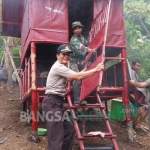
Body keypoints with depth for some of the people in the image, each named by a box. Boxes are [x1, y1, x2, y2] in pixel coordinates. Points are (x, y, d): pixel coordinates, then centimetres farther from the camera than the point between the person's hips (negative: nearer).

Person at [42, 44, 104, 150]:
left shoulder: (62, 67, 18)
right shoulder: (58, 67, -14)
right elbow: (78, 77, -20)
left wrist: (83, 71, 22)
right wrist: (96, 69, -13)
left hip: (57, 102, 11)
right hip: (52, 102, -11)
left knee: (69, 128, 15)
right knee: (56, 135, -11)